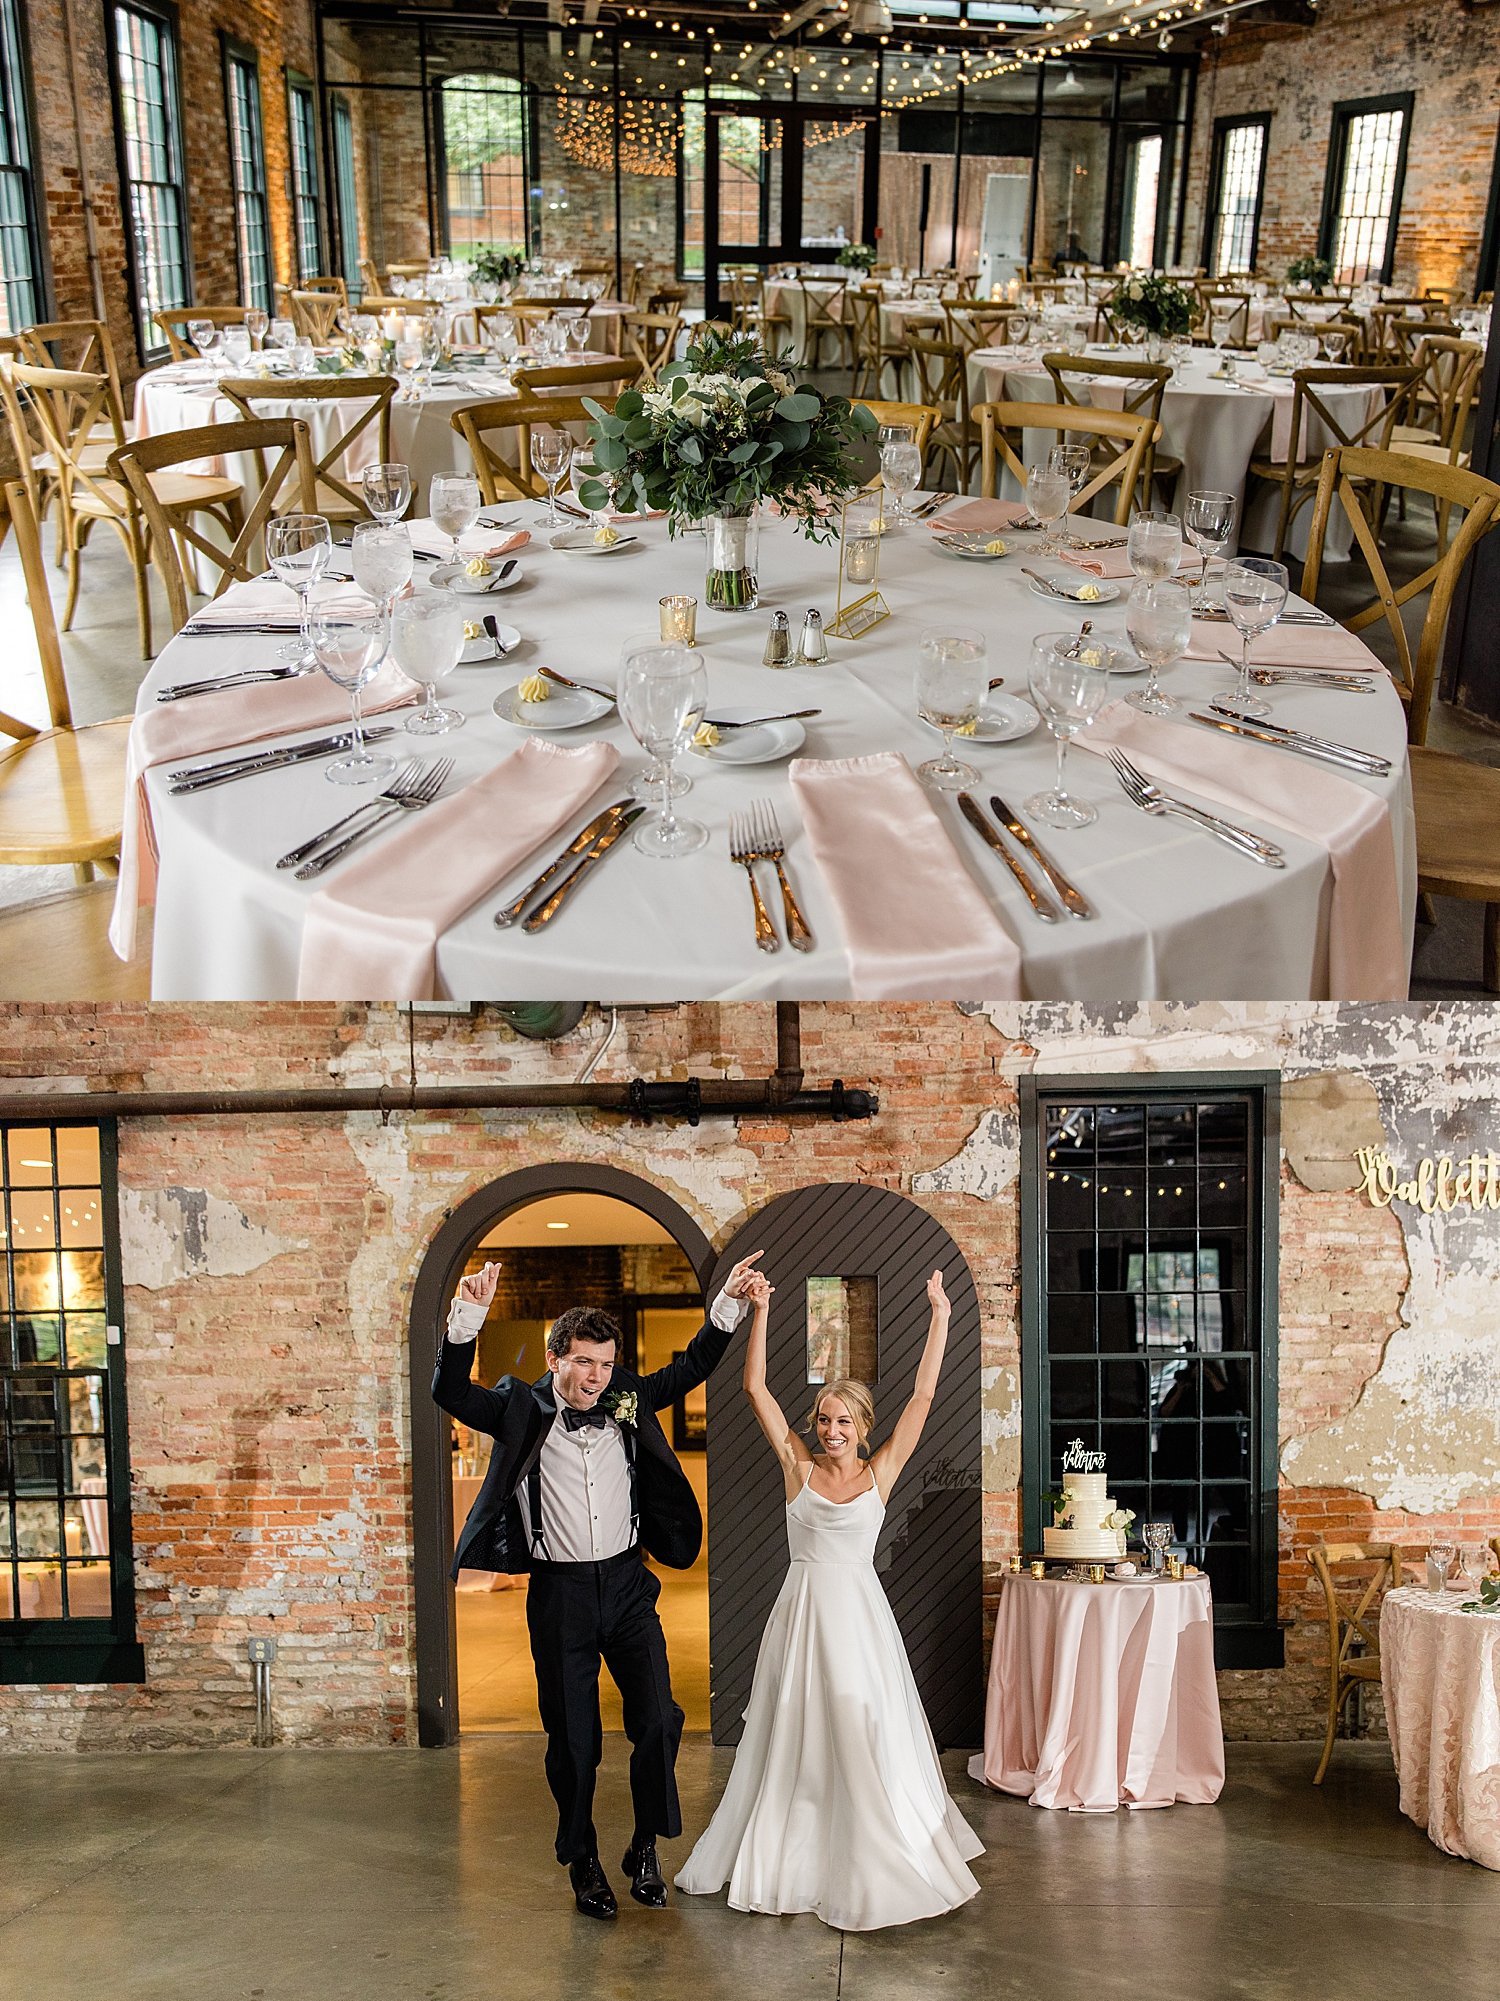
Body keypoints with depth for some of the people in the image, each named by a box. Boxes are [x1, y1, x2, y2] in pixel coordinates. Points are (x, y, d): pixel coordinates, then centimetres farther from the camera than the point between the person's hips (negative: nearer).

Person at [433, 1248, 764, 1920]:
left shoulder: (628, 1403, 4)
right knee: (572, 1740, 7)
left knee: (658, 1721, -2)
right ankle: (583, 1866, 25)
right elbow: (450, 1391, -15)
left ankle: (645, 1851, 18)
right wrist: (468, 1316, -28)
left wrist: (728, 1302, -1)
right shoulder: (522, 1410, -4)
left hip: (627, 1585, 2)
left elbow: (691, 1367, 10)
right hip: (558, 1594, -2)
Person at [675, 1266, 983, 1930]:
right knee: (793, 1738, 9)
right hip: (803, 1610, 1)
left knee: (865, 1737, 2)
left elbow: (923, 1394, -2)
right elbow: (755, 1389, -3)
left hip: (858, 1613, -1)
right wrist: (760, 1313, -8)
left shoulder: (881, 1472, 1)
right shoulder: (798, 1467, 2)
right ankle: (786, 1857, 23)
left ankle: (876, 1863, 18)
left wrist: (940, 1315, -5)